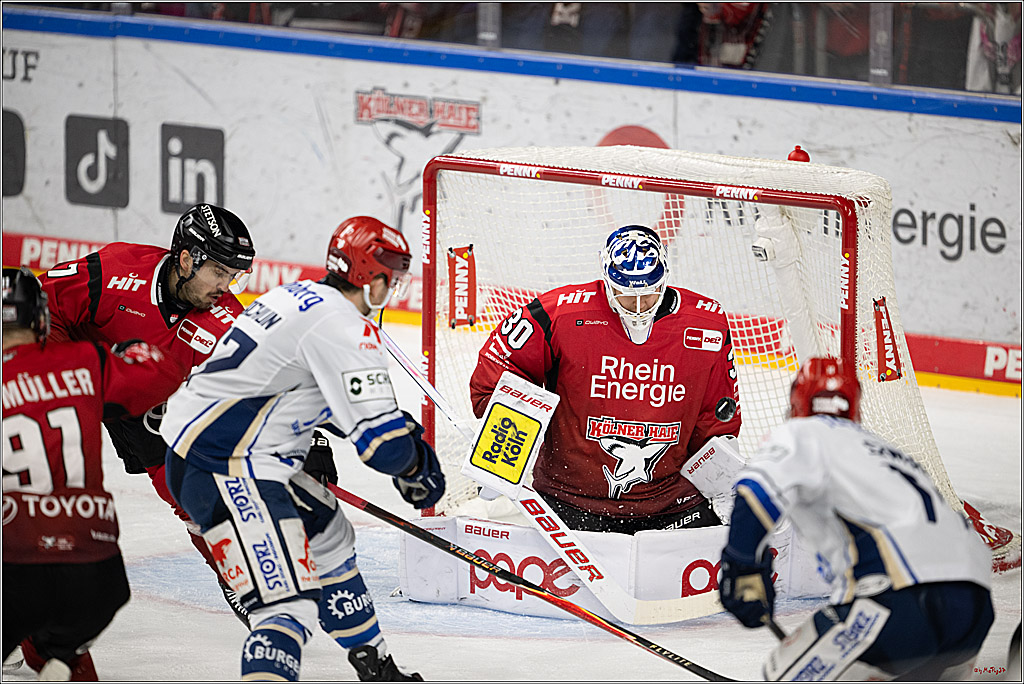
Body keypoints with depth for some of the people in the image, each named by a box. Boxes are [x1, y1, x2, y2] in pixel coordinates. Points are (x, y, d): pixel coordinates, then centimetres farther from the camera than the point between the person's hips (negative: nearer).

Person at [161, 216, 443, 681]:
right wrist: (416, 459, 5)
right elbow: (382, 445, -17)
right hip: (225, 470, -11)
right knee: (290, 602, -20)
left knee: (327, 533, 29)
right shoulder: (344, 327, -15)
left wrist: (402, 429, 25)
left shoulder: (300, 296, 16)